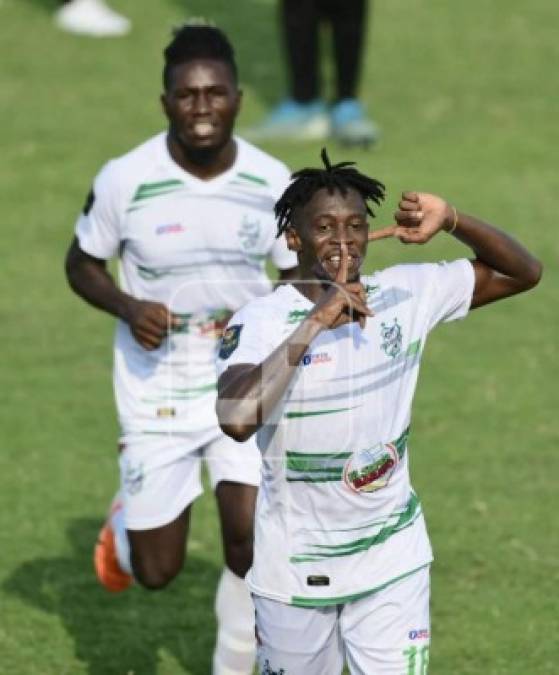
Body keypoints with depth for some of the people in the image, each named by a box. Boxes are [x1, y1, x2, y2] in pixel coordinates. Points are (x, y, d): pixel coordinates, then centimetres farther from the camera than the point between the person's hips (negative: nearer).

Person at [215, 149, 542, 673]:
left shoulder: (407, 293, -3)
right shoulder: (260, 320, -15)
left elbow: (523, 273, 2)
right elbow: (236, 420, -33)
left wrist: (451, 222, -16)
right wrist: (314, 323, -32)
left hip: (393, 562, 2)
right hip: (295, 567, -2)